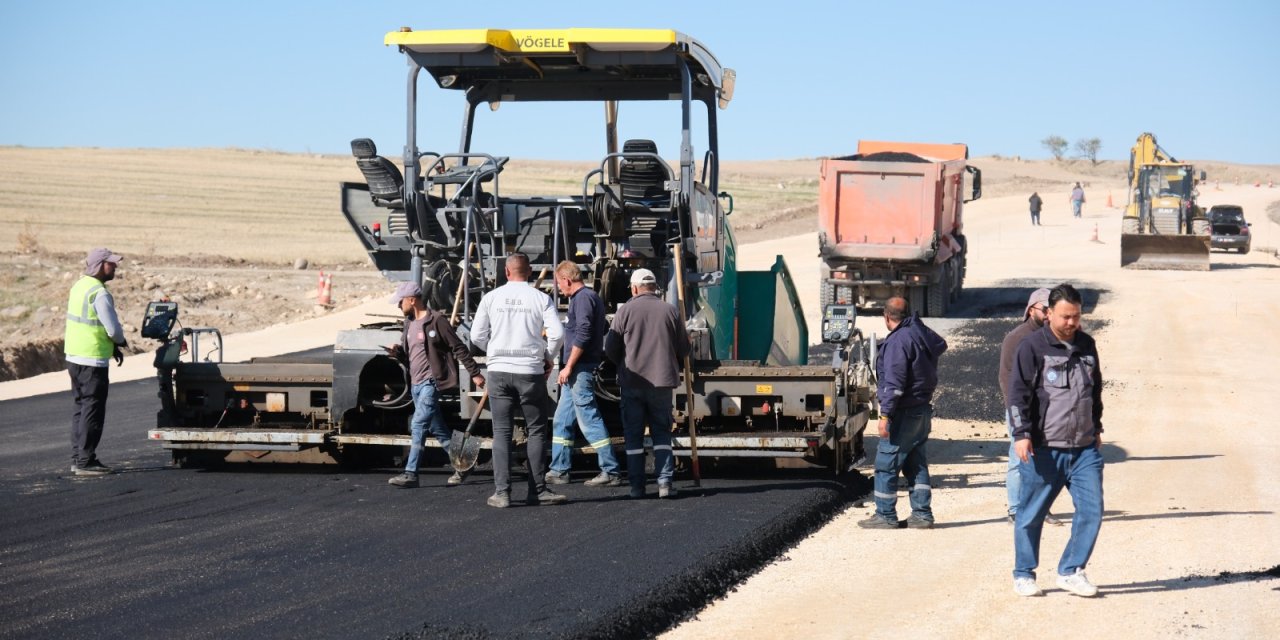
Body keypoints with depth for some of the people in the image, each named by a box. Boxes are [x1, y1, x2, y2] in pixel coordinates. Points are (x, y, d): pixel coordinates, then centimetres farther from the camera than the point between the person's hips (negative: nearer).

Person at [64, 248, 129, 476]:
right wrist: (121, 342, 3)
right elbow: (113, 328, -19)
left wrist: (114, 346, 15)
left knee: (81, 408, 16)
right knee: (93, 412, -3)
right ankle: (85, 461, -2)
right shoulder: (99, 294, -18)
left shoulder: (79, 286, 11)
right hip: (92, 360, -9)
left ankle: (78, 458, 20)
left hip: (74, 356, 9)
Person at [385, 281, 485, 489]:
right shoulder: (409, 324, 15)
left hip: (431, 382, -9)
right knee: (437, 428, 13)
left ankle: (411, 474, -16)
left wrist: (474, 373, -10)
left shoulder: (436, 320, -10)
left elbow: (458, 348, -9)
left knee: (418, 424, -15)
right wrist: (397, 351, 1)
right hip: (415, 383, 9)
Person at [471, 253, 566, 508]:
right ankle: (537, 490, 7)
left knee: (501, 432, 5)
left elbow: (477, 335, 3)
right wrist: (547, 357, 7)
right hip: (531, 372, -1)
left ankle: (502, 492, -1)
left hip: (499, 371, 1)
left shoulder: (491, 297, 2)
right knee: (536, 431, 8)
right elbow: (557, 333, -10)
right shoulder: (541, 298, -3)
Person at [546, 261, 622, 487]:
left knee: (589, 420, -9)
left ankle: (610, 472, -7)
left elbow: (583, 334, -21)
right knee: (562, 421, 13)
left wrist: (568, 366, -19)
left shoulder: (583, 298, -13)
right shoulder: (589, 297, 18)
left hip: (581, 369, -10)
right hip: (578, 370, 10)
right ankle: (558, 471, 18)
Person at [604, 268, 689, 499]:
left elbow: (610, 348, -3)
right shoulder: (670, 310, 1)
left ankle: (636, 486, 6)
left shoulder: (625, 310, -5)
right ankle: (665, 482, -1)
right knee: (661, 432, 10)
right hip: (663, 381, 1)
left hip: (632, 382, -1)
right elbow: (684, 349, 5)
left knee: (633, 435, 7)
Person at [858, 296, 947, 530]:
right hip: (923, 410, 9)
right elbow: (941, 345, 32)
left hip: (904, 413, -9)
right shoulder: (923, 333, 7)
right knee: (916, 464, 14)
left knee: (887, 464, -1)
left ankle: (886, 516, 2)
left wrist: (885, 415, -23)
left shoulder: (897, 340, -19)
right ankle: (922, 515, 14)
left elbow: (894, 382, -23)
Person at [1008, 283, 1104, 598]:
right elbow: (1018, 393, -8)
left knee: (1091, 510, -2)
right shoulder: (1033, 346, -5)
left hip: (1085, 447, 5)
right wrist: (1022, 434, -15)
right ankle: (1023, 575, 18)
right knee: (1031, 514, 4)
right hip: (1044, 448, -5)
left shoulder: (1087, 345, 13)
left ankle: (1071, 571, 11)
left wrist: (1096, 427, 25)